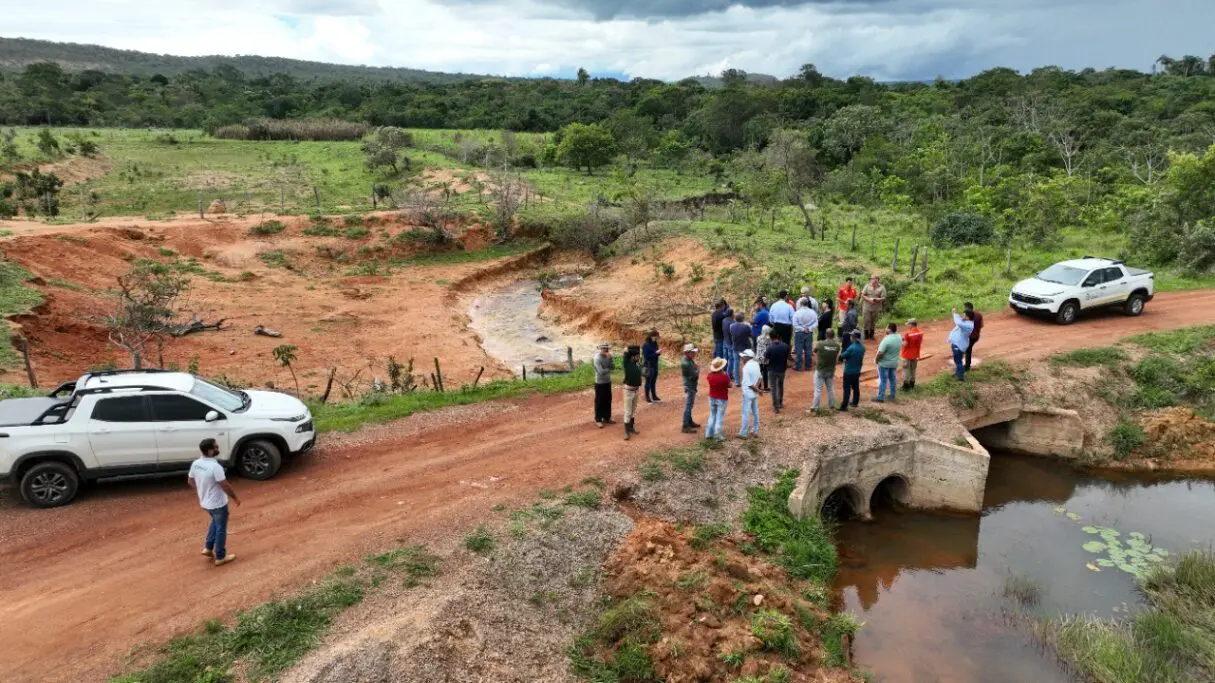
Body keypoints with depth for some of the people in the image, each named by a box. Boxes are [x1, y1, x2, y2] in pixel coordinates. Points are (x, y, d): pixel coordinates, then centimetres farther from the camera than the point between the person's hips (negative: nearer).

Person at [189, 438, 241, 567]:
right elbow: (225, 486, -24)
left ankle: (208, 548, 33)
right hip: (218, 504, -7)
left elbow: (190, 481, 7)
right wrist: (235, 497, -8)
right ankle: (220, 557, 22)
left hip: (205, 502, 7)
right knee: (221, 529, 10)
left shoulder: (195, 464, -7)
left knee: (215, 522, 32)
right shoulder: (215, 467, -30)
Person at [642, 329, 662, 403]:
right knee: (648, 382, 2)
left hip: (655, 365, 7)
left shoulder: (655, 344, 7)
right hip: (649, 366, -7)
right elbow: (646, 356, -19)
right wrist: (656, 353, -22)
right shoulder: (646, 345, -16)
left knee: (654, 381, 15)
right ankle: (647, 397, 12)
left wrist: (659, 353, -7)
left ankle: (654, 396, 25)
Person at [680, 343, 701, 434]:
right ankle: (686, 427, -2)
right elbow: (694, 375, -25)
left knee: (690, 405, 21)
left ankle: (689, 422, 35)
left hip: (692, 386, 10)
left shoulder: (689, 360, 4)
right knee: (688, 406, -6)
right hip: (689, 386, -10)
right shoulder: (686, 363, -26)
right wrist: (698, 369, -6)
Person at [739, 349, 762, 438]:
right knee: (755, 411, 15)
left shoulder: (746, 367, -21)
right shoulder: (756, 364, 1)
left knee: (746, 413, -1)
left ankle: (743, 433, 6)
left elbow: (748, 383, -20)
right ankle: (755, 431, 24)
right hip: (755, 393, 7)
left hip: (748, 393, -7)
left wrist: (757, 390, -9)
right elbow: (759, 377, 3)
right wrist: (757, 387, -9)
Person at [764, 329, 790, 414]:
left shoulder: (770, 347, -23)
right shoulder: (785, 346, -12)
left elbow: (767, 358, -10)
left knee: (774, 388, 8)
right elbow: (787, 356, 0)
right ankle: (780, 403, 38)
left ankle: (776, 407, 8)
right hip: (782, 369, 4)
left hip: (772, 370, -4)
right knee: (781, 386, 25)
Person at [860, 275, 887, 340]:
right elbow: (862, 295, -1)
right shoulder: (867, 286, 0)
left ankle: (871, 335, 23)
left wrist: (875, 299, -23)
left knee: (873, 322, 9)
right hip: (867, 307, 0)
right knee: (867, 321, -1)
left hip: (876, 308, 0)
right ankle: (866, 335, 11)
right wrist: (869, 299, -17)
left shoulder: (882, 288, -3)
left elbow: (883, 298, -7)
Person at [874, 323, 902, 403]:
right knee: (892, 379, 18)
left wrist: (876, 359, -11)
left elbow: (880, 353, -28)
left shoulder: (887, 340, -27)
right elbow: (900, 348, 11)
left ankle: (881, 397, 8)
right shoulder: (899, 338, -3)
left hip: (884, 363, -7)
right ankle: (892, 396, 29)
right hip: (894, 363, 7)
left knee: (883, 380, 2)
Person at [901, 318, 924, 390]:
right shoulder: (920, 333, -4)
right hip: (915, 355, 6)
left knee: (906, 370, 5)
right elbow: (921, 342, 9)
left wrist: (902, 340, -5)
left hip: (907, 355, -6)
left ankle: (905, 386, 9)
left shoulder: (907, 333, -25)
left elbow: (905, 345, -23)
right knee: (913, 370, 19)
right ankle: (912, 385, 29)